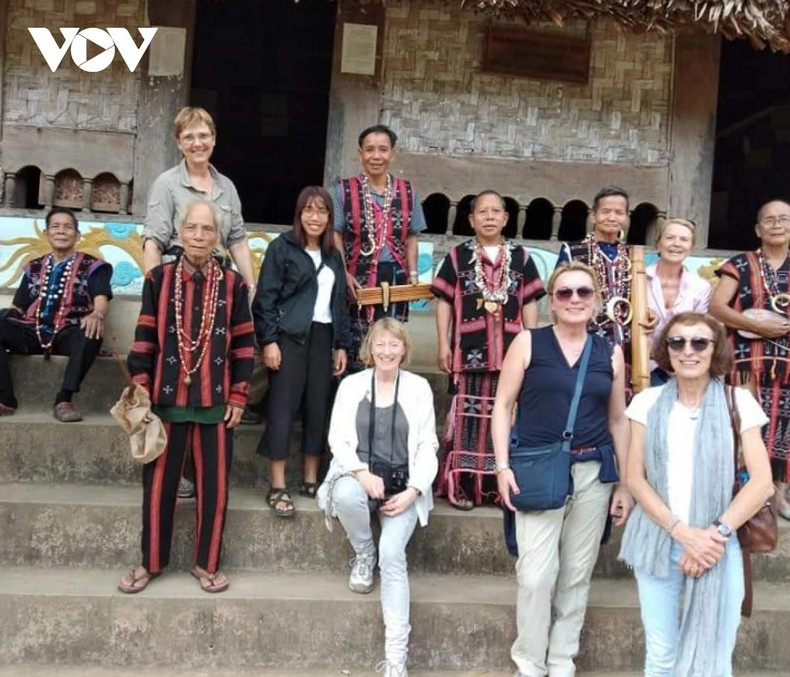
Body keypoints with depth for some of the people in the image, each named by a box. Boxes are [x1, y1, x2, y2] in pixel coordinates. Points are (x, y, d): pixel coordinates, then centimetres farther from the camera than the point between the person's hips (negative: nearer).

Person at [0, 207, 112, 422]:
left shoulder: (92, 267, 11)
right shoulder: (34, 268, 23)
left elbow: (101, 300, -6)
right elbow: (17, 307, 20)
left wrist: (96, 315, -32)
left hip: (68, 335, -3)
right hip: (33, 333, 4)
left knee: (92, 332, -37)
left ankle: (64, 400, -34)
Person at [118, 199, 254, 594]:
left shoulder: (233, 284, 3)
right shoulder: (159, 279, 2)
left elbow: (243, 344, 4)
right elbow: (144, 340, 3)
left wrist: (238, 396, 0)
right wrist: (140, 390, -3)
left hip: (215, 401, 0)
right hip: (167, 398, 0)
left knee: (214, 486, 5)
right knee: (158, 483, 7)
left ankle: (206, 563, 21)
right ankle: (151, 562, 23)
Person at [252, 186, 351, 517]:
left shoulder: (333, 256, 16)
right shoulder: (282, 247, 0)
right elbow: (266, 298, -5)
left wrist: (342, 345, 12)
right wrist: (268, 340, -13)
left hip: (323, 338, 6)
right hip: (290, 337, -5)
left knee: (319, 410, 6)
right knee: (283, 409, -6)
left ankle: (310, 480, 16)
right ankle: (278, 487, -4)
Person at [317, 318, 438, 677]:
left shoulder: (419, 387, 4)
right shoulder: (351, 384, 6)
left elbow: (427, 446, 2)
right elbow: (338, 439, 1)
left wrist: (412, 491, -12)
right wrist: (363, 474, -17)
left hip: (403, 484, -1)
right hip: (358, 475, 1)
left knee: (392, 553, -23)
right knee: (345, 496, -37)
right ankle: (363, 554, -2)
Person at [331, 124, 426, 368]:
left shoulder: (407, 192, 9)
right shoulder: (344, 190, 1)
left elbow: (411, 238, 14)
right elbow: (335, 236, -1)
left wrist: (412, 273, 2)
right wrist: (344, 275, -13)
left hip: (395, 279, 2)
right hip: (357, 280, -2)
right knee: (356, 349, 0)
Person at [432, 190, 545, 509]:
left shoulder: (521, 258, 11)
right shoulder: (457, 256, 7)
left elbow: (530, 304, 10)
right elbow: (445, 302, 6)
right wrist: (444, 345, 0)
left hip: (512, 350, 2)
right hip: (469, 350, -1)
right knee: (469, 417, -2)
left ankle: (503, 485, 12)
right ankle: (463, 486, 3)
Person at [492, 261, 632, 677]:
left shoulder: (610, 354, 9)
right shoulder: (528, 343, 1)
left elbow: (618, 420, 13)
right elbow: (503, 405, 0)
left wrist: (626, 484, 9)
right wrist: (503, 466, -9)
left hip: (593, 474, 3)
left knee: (577, 575, 9)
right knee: (536, 575, -7)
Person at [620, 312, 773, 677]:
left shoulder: (737, 402, -1)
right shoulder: (648, 402, 2)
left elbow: (762, 481, -4)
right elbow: (635, 478, -2)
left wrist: (718, 532, -14)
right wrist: (682, 533, -12)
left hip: (718, 546, -1)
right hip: (657, 542, 1)